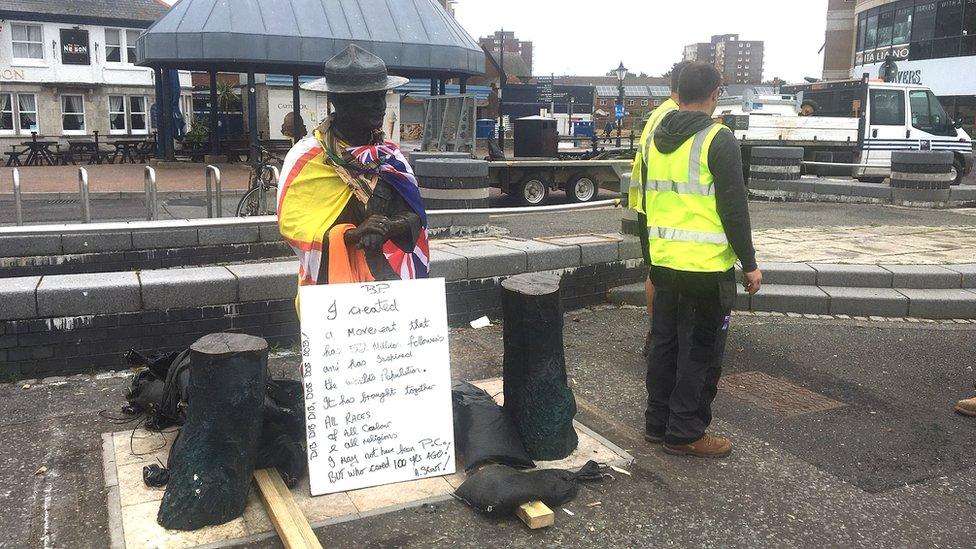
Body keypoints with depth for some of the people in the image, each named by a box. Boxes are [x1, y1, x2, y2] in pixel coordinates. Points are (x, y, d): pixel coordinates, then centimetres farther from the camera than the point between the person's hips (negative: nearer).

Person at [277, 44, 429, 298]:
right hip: (331, 282, -4)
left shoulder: (390, 154, 8)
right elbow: (295, 227, -12)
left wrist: (388, 227, -18)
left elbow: (414, 217, 4)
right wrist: (352, 234, -26)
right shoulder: (307, 156, -7)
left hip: (388, 276, 4)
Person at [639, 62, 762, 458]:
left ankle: (657, 422, 24)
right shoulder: (717, 139, -12)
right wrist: (749, 263, -7)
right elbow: (734, 209, -14)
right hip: (707, 266, -7)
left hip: (664, 262, 7)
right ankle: (685, 433, 9)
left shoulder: (655, 140, 10)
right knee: (700, 351, 2)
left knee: (664, 343, 15)